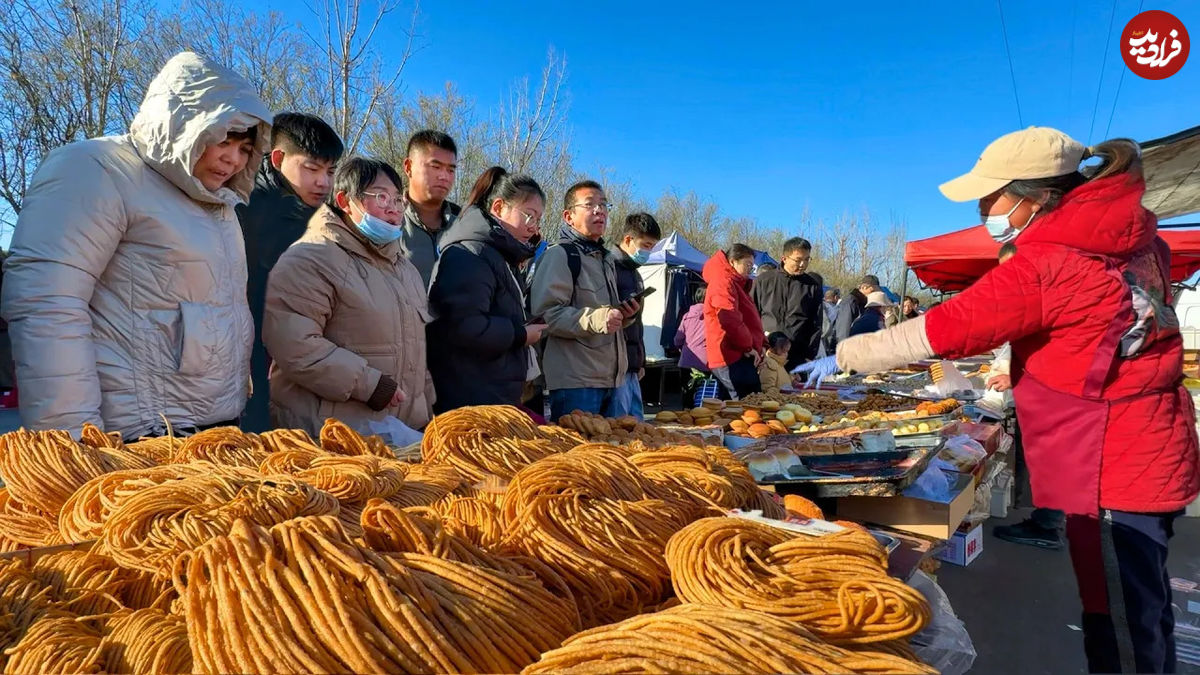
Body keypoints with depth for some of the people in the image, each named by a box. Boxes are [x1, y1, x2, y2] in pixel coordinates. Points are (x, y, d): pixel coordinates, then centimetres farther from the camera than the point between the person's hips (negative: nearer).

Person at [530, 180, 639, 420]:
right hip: (574, 380, -9)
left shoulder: (606, 259, 21)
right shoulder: (559, 255, -7)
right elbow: (545, 314, -18)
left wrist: (623, 315, 10)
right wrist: (595, 319, -28)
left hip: (609, 378, 9)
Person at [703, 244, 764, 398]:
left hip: (737, 355, 11)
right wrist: (748, 346, -13)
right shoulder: (724, 282, -9)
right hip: (734, 357, -11)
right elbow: (730, 320, -21)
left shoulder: (736, 284, 24)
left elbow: (747, 319, 28)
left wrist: (758, 346, 15)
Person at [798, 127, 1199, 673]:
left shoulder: (1044, 265, -22)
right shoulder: (1135, 237, 5)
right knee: (1139, 616, 22)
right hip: (1148, 454, 9)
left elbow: (940, 330, -20)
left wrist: (843, 356, -9)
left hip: (1114, 469, -9)